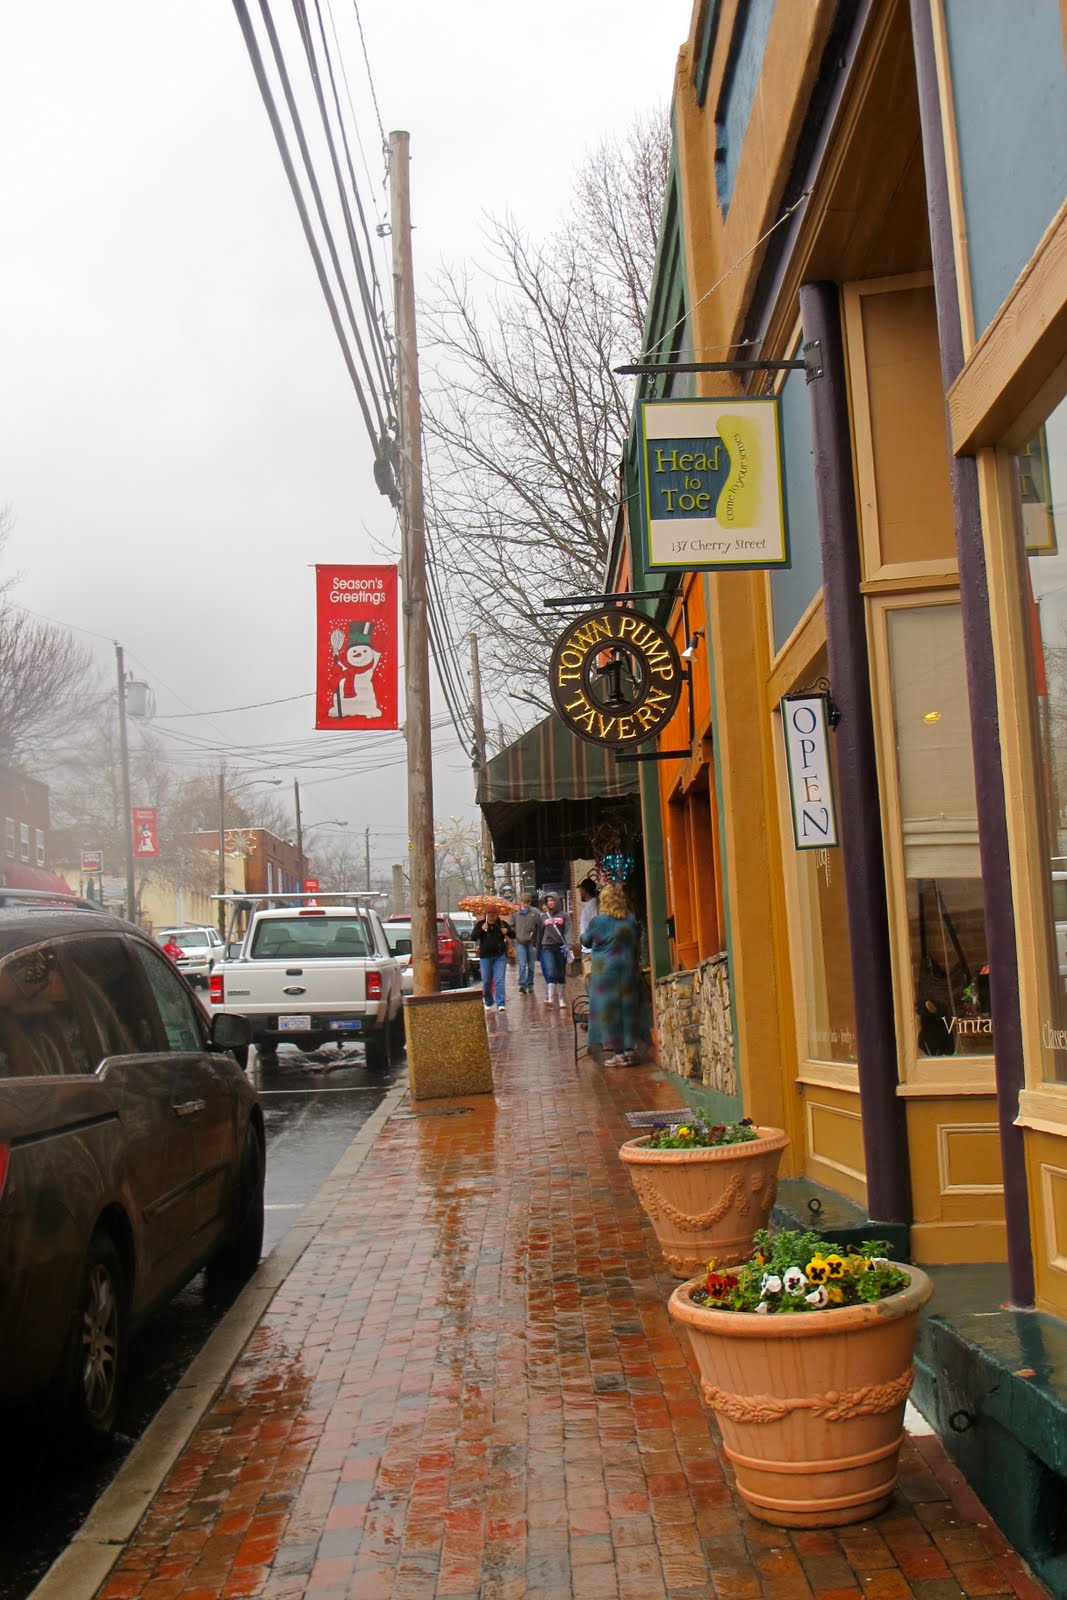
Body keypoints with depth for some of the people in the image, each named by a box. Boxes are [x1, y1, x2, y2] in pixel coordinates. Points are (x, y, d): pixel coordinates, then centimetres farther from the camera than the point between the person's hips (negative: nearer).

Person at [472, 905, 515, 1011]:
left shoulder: (502, 923, 4)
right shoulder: (480, 924, 3)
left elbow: (513, 935, 7)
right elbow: (473, 937, -4)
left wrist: (507, 931, -14)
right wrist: (482, 929, -18)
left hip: (500, 956, -1)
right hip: (485, 956, 1)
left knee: (499, 980, -9)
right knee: (486, 982, 8)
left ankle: (500, 1004, -12)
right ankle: (489, 1003, 27)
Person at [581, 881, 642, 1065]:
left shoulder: (598, 921, -10)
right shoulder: (631, 922, 2)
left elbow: (586, 941, 6)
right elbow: (637, 948, 12)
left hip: (605, 971, -4)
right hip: (628, 970, 4)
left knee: (608, 1009, 2)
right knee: (628, 1008, 9)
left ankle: (618, 1053, 1)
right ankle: (628, 1051, 11)